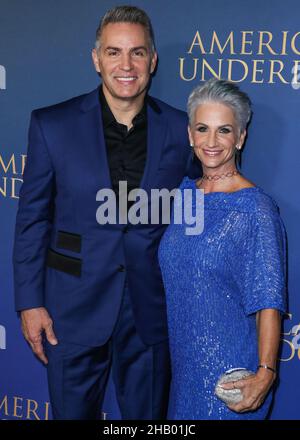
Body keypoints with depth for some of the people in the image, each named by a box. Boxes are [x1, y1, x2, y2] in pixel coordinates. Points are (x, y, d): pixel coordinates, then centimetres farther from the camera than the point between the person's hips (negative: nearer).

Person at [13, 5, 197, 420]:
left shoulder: (179, 129, -3)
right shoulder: (52, 125, -6)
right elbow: (32, 220, -2)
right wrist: (29, 303, -4)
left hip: (152, 310, 1)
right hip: (74, 307, -1)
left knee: (148, 415, 17)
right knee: (73, 412, 14)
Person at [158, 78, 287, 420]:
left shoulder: (256, 209, -17)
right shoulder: (185, 192, 3)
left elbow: (268, 301, -18)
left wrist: (265, 373, -23)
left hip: (229, 368, -6)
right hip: (183, 357, 6)